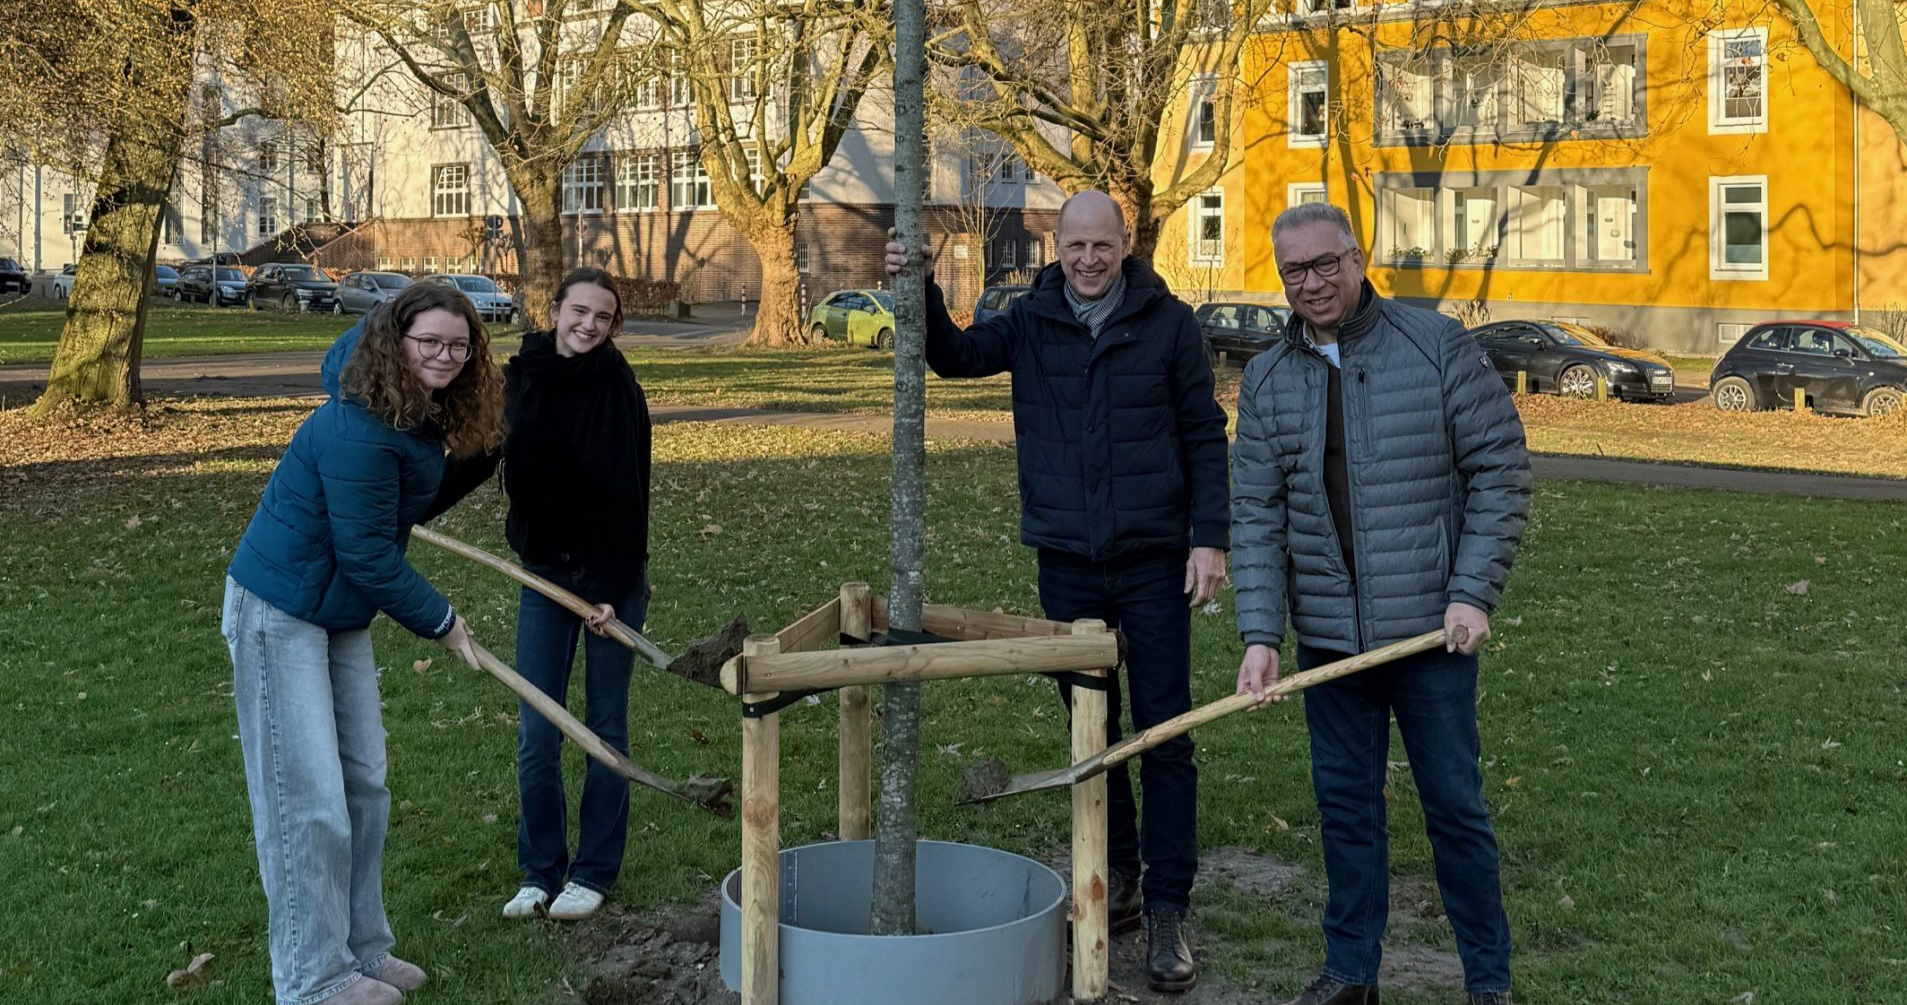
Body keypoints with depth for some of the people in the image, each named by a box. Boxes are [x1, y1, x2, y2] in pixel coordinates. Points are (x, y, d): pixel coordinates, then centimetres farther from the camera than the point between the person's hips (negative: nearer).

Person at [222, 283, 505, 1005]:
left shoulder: (424, 416, 2)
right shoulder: (358, 430, -26)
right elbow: (367, 554, -23)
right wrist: (440, 621, -14)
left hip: (342, 614, 10)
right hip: (278, 613, -9)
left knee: (364, 785, 14)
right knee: (307, 801, -4)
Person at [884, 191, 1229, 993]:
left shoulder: (1168, 322, -2)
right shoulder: (1032, 321, 4)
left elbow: (1204, 434, -1)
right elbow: (956, 356, -7)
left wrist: (1210, 536, -8)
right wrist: (921, 290, -24)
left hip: (1153, 561, -2)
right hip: (1066, 564, 3)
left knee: (1165, 737, 0)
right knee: (1089, 731, 12)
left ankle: (1167, 909, 7)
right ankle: (1115, 878, 28)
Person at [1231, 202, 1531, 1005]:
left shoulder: (1436, 346, -4)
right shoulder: (1267, 380, 5)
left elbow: (1501, 470, -4)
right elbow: (1256, 515, 3)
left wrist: (1473, 593, -11)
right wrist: (1260, 634, -7)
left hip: (1430, 630, -3)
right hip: (1328, 634, 3)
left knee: (1454, 804, 6)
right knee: (1345, 803, 12)